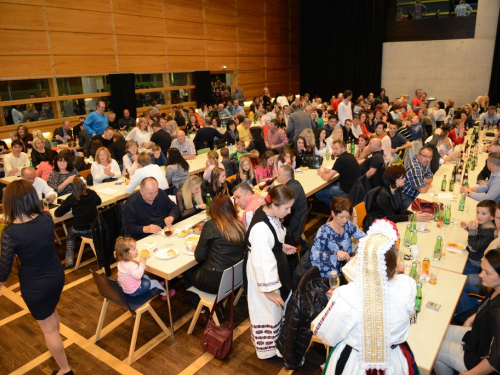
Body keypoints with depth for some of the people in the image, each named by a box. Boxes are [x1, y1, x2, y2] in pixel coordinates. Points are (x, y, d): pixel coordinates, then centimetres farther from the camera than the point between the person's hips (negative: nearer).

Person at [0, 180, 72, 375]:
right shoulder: (47, 219, -12)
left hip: (35, 284, -5)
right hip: (57, 274, 6)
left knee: (48, 328, 14)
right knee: (52, 311, 33)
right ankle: (57, 347, 57)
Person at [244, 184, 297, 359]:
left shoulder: (269, 213, -8)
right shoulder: (261, 228, -37)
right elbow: (262, 261, -31)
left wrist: (281, 247, 1)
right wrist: (269, 290, -23)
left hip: (276, 267, 9)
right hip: (264, 274, -9)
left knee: (280, 304, 27)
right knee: (268, 309, 13)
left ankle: (278, 337, 53)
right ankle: (269, 348, 38)